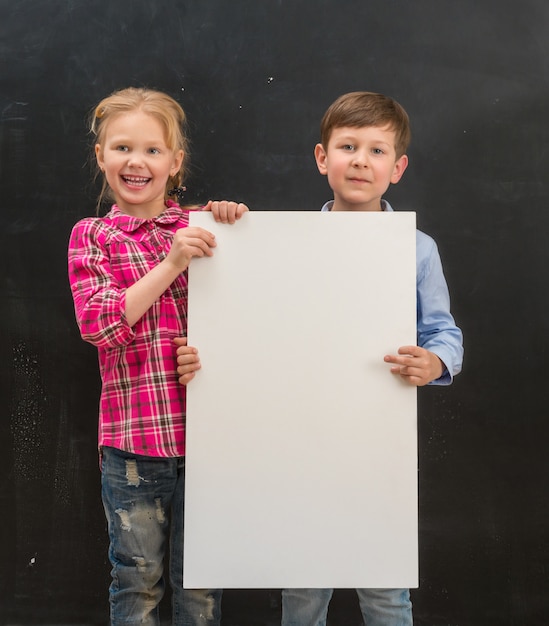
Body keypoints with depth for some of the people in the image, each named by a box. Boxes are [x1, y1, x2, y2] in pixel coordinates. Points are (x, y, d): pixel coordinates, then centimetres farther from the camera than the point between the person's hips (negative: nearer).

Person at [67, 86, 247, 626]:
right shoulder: (91, 237, 2)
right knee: (137, 580, 13)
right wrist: (172, 263, -17)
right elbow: (100, 326, -10)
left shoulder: (198, 229, 7)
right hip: (132, 440, -1)